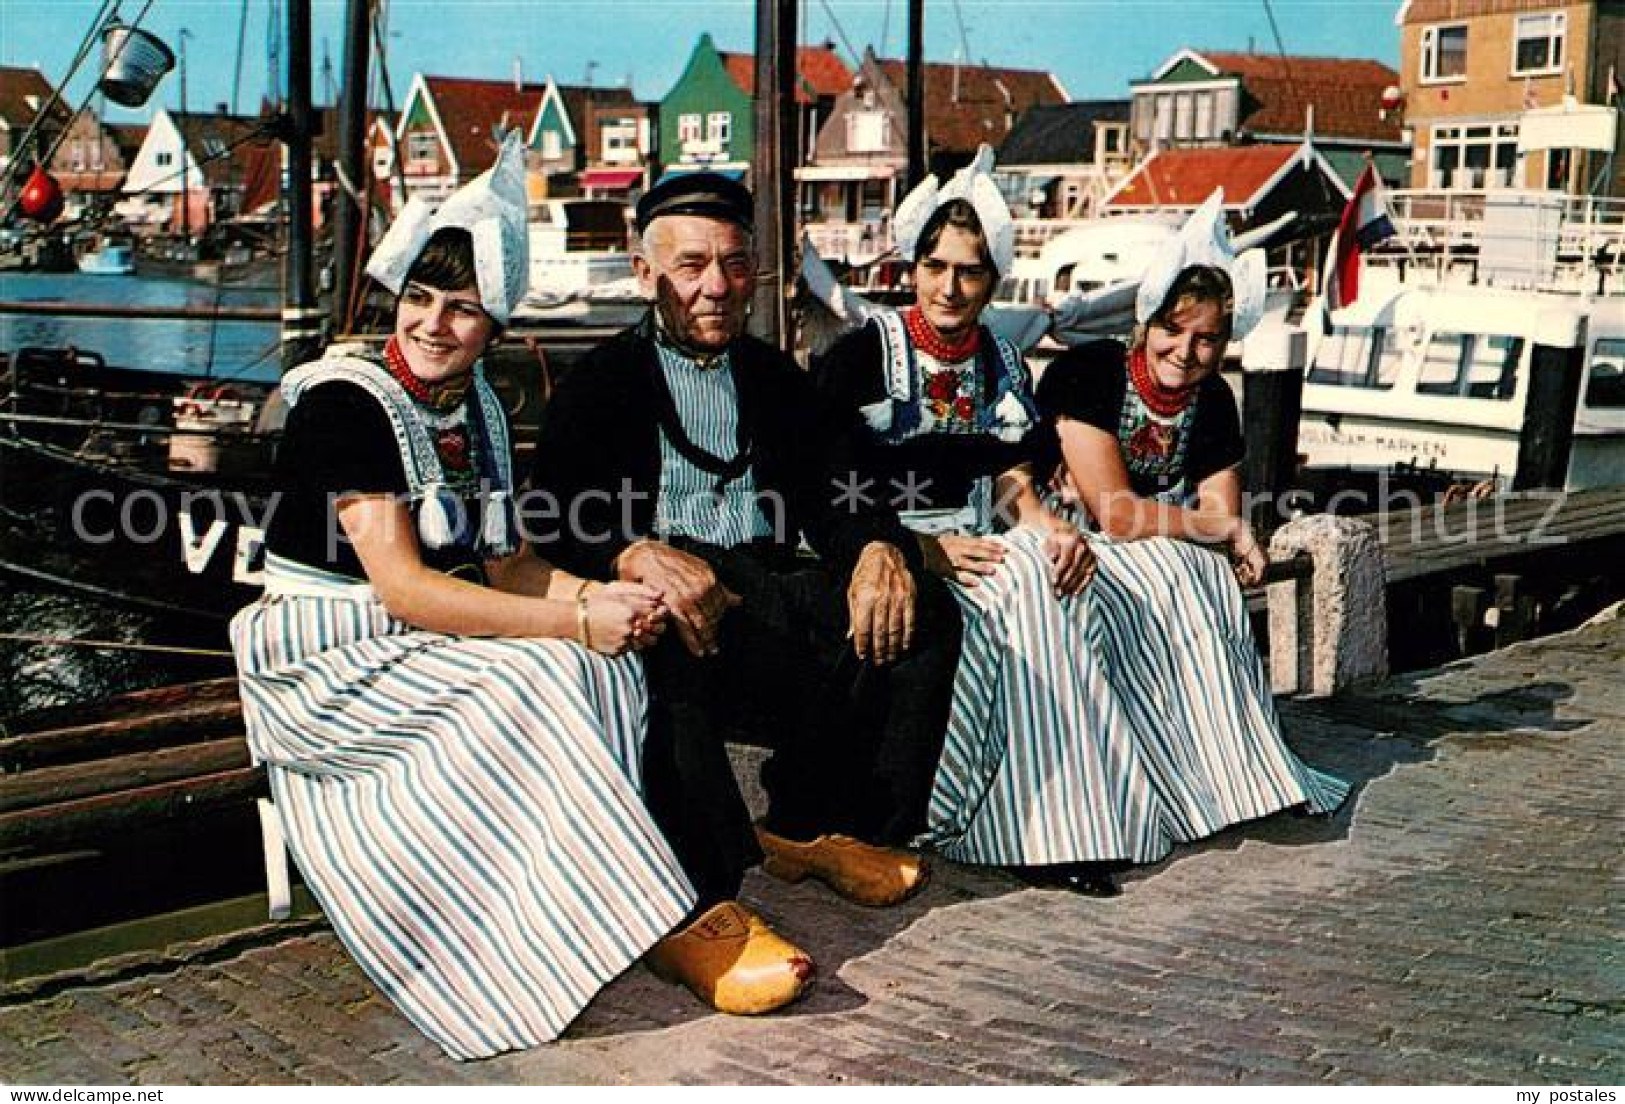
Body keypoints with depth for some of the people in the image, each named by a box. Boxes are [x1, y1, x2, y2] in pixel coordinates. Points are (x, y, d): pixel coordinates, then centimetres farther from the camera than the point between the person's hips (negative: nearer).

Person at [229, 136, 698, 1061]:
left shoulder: (480, 409, 8)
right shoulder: (348, 403, -15)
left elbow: (508, 565, 7)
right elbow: (400, 586, -23)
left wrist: (598, 597, -15)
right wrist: (574, 621, -27)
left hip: (441, 642, 7)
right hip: (335, 661, -7)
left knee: (609, 668, -18)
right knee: (526, 687, -30)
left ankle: (593, 897, -21)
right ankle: (650, 922, -24)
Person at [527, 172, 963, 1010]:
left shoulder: (774, 378, 23)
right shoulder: (601, 382, 9)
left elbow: (836, 493, 12)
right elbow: (560, 524, -7)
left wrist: (878, 547, -14)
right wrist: (639, 557, -30)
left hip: (765, 587, 5)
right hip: (658, 586, -4)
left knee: (920, 611, -16)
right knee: (662, 648, -38)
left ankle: (810, 830, -8)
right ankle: (696, 904, -39)